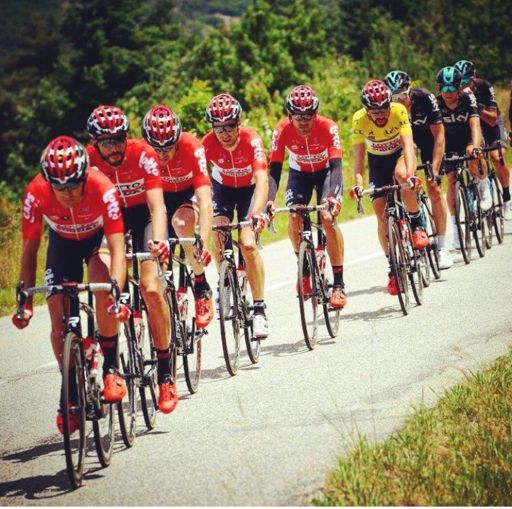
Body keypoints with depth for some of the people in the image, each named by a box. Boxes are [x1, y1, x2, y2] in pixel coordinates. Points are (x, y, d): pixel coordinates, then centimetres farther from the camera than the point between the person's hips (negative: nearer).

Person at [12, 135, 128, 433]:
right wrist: (25, 301, -27)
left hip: (99, 237, -2)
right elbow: (30, 250, -21)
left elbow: (118, 250, -39)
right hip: (63, 242, 2)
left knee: (102, 286, -32)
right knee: (58, 314, -9)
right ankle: (71, 392, 6)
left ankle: (111, 368, -17)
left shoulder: (102, 189, -37)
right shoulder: (36, 194, -31)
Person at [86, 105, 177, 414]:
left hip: (143, 214, -3)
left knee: (151, 288, -20)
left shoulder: (143, 155, -26)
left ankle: (166, 372, -11)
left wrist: (158, 240, -51)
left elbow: (157, 206, -33)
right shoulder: (88, 160, -20)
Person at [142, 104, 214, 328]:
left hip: (190, 193, -3)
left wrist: (203, 243, -53)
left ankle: (202, 285, -18)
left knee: (181, 222, -34)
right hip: (162, 195, 3)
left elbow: (205, 202, -41)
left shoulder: (192, 148, -35)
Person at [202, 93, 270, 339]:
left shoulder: (251, 141, -32)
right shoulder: (208, 143, -26)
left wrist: (256, 214, -57)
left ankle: (259, 309, -11)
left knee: (248, 244, -20)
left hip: (249, 188, -2)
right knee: (217, 238, -22)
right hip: (222, 187, 2)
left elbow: (262, 180, -42)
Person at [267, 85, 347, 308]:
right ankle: (304, 267, 4)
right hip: (299, 173, 2)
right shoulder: (282, 130, -27)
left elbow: (336, 166, -36)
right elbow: (274, 169, -28)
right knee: (294, 217, -22)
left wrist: (332, 196, -52)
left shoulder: (328, 127, -31)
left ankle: (339, 283, -16)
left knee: (328, 218, -23)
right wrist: (270, 200, -43)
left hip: (326, 171, -2)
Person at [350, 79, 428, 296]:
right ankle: (393, 267, 2)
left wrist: (410, 173, -52)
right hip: (377, 159, 2)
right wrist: (358, 182, -43)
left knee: (402, 175, -37)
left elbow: (407, 144, -36)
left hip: (399, 154, -2)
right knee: (381, 211, -10)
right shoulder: (359, 120, -27)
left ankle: (417, 225, -15)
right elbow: (358, 155, -28)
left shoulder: (399, 111, -30)